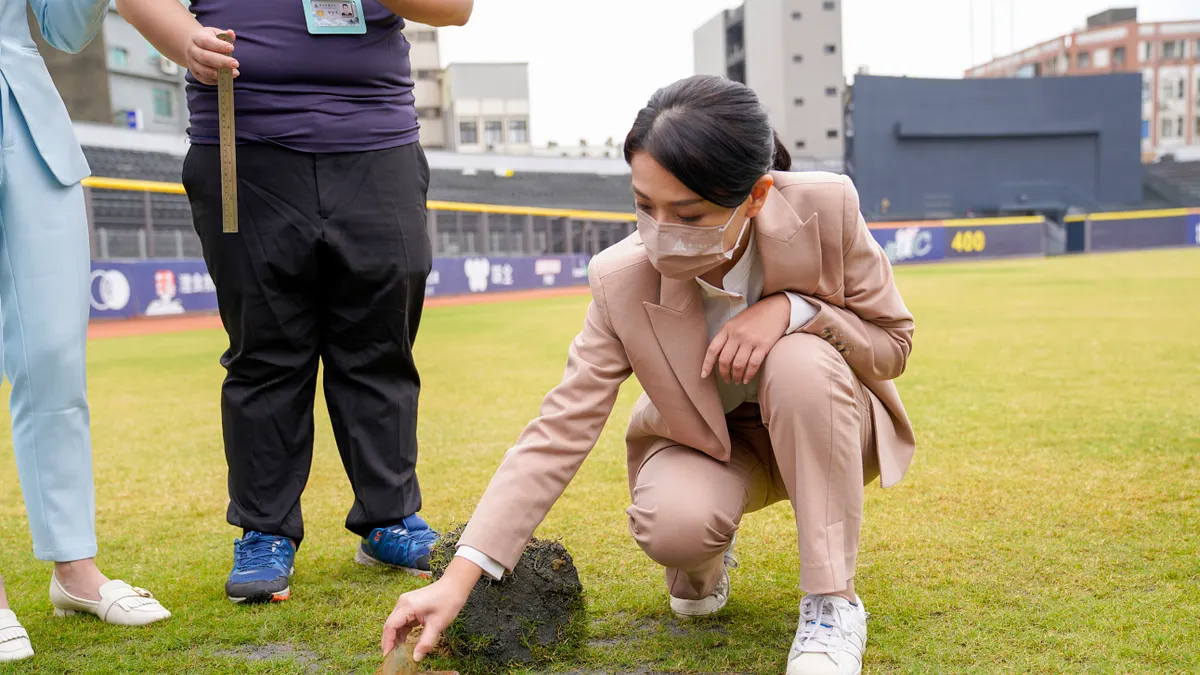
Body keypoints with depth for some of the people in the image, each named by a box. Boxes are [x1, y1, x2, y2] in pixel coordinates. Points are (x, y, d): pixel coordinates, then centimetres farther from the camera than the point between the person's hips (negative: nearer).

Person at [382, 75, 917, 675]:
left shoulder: (826, 208, -25)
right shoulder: (623, 279, -24)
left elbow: (894, 342, -11)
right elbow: (561, 429, -23)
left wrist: (792, 308, -33)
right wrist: (458, 579, -30)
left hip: (822, 423, 0)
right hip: (709, 445, 0)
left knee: (800, 360, -35)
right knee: (671, 525, -33)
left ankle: (831, 602, -20)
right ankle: (707, 562, 8)